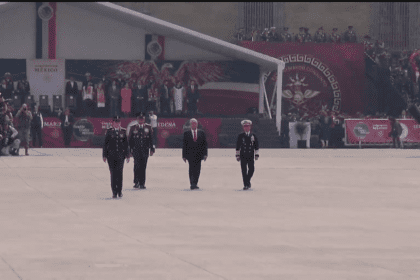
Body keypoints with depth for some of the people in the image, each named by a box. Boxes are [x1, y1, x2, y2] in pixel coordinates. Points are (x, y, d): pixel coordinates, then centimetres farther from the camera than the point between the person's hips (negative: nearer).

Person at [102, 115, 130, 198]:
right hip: (111, 155, 0)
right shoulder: (109, 131, 5)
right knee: (113, 173, -1)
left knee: (119, 173, -4)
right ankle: (114, 192, 4)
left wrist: (127, 155, 8)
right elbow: (105, 144, 6)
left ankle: (119, 191, 6)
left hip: (120, 155, 0)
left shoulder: (123, 131, 8)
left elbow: (126, 144, 10)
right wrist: (104, 155, 2)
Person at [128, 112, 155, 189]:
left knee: (143, 167, 2)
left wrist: (152, 149, 0)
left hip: (145, 150, 1)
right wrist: (130, 150, 2)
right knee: (137, 166, -10)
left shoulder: (148, 127, 9)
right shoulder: (133, 128, 6)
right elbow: (130, 140, 7)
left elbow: (151, 139, 8)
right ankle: (136, 183, -4)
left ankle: (142, 183, 7)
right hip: (136, 150, -1)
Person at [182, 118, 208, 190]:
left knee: (197, 170, 0)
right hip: (190, 154, -2)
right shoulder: (186, 133, 7)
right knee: (192, 170, -7)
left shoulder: (201, 133, 11)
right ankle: (192, 184, -6)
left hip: (198, 155, 2)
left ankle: (194, 184, 9)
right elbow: (184, 144, 5)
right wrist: (184, 155, 0)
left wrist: (205, 154, 0)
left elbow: (204, 144, 9)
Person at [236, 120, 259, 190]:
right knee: (244, 170, -4)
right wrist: (237, 155, 5)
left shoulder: (253, 136, 8)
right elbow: (238, 146, 8)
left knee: (251, 169, -4)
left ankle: (248, 180, 20)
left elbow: (256, 146, 10)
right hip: (243, 155, -1)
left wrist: (257, 155, 5)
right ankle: (246, 184, -2)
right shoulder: (240, 136, 5)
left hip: (251, 155, 1)